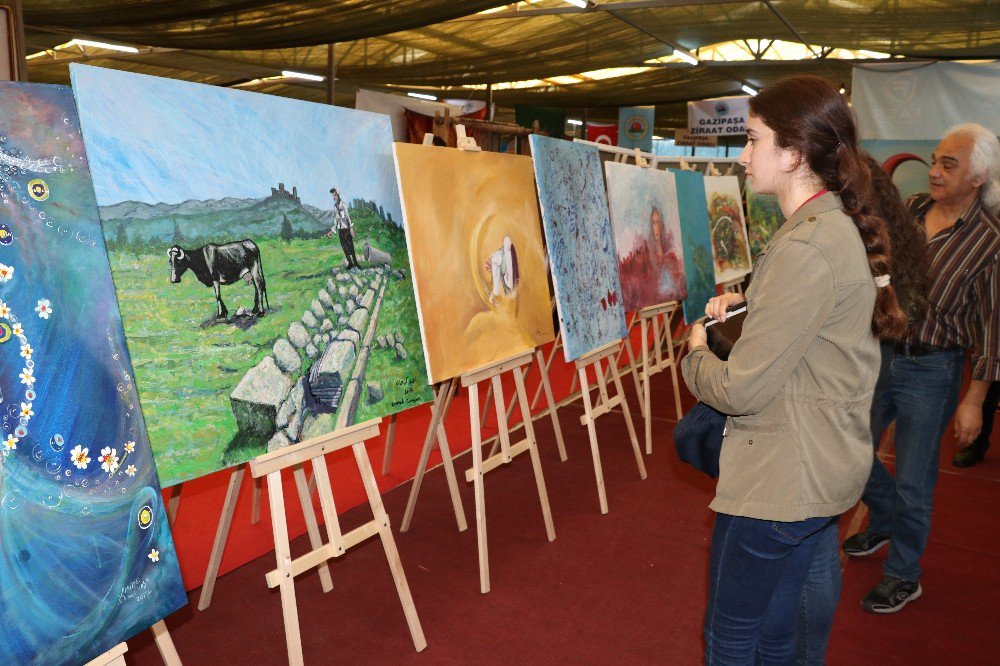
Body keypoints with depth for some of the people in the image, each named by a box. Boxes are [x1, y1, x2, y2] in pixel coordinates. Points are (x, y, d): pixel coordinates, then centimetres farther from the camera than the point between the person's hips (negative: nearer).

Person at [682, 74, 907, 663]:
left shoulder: (806, 247, -25)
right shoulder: (840, 226, 8)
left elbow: (742, 390, -24)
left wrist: (698, 352, -4)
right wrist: (746, 307, 6)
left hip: (779, 481, -10)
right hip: (824, 470, 10)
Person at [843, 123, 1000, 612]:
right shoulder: (910, 209, 0)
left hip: (929, 371, -5)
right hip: (877, 354, 5)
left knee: (913, 482, 6)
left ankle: (903, 575, 27)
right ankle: (885, 521, 44)